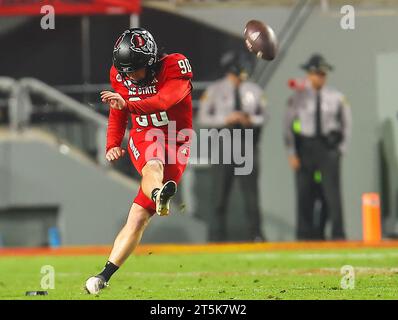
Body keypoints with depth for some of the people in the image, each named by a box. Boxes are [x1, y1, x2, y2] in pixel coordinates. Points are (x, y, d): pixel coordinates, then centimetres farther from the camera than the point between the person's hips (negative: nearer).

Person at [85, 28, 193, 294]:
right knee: (153, 165, -38)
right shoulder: (121, 77, 3)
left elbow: (165, 100, -32)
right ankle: (159, 195, -72)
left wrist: (128, 104, -46)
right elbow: (117, 115, 18)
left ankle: (106, 274, -10)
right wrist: (113, 145, 4)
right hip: (143, 139, 3)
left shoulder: (174, 67, -14)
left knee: (138, 219, -10)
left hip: (176, 144, -3)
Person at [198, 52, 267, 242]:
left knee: (251, 188, -1)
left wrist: (251, 120, -9)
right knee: (220, 190, -1)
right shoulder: (214, 90, 0)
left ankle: (255, 233, 2)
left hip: (247, 142, 2)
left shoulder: (254, 90, 9)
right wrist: (225, 119, -15)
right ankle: (217, 234, 5)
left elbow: (263, 116, 13)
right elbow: (203, 118, -1)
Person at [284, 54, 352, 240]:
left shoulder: (336, 97, 4)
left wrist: (341, 148, 5)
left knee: (332, 190, -8)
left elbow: (346, 123, 13)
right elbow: (288, 127, 2)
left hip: (329, 147, 0)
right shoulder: (298, 98, 1)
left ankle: (338, 235, -8)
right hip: (305, 147, 0)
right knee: (305, 194, 1)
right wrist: (292, 153, -3)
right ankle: (306, 235, 8)